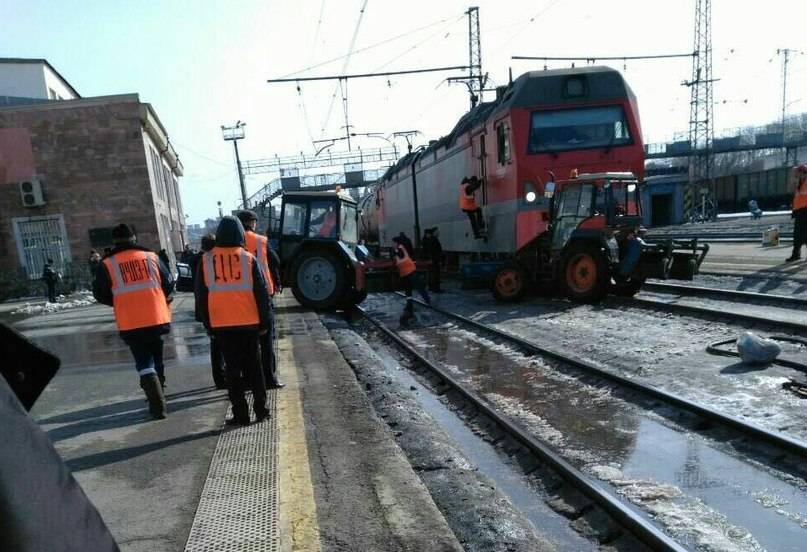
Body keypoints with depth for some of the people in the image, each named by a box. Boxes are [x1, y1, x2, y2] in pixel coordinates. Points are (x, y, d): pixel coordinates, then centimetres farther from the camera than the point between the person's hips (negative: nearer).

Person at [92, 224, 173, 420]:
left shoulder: (107, 264, -2)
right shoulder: (151, 256, 2)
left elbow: (100, 294, 4)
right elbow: (169, 284, 5)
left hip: (130, 324, -2)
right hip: (157, 318, 2)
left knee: (144, 363, 3)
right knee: (156, 359, 20)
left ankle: (158, 407, -6)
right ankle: (157, 395, 33)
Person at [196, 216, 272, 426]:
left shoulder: (206, 260, 0)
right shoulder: (249, 259, -4)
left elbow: (201, 296, 4)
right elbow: (261, 293, -3)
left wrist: (207, 324, 12)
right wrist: (264, 322, 5)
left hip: (221, 324, 0)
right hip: (249, 322, 0)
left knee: (232, 369, 8)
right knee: (253, 366, 12)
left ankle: (240, 414, 9)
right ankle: (260, 409, 14)